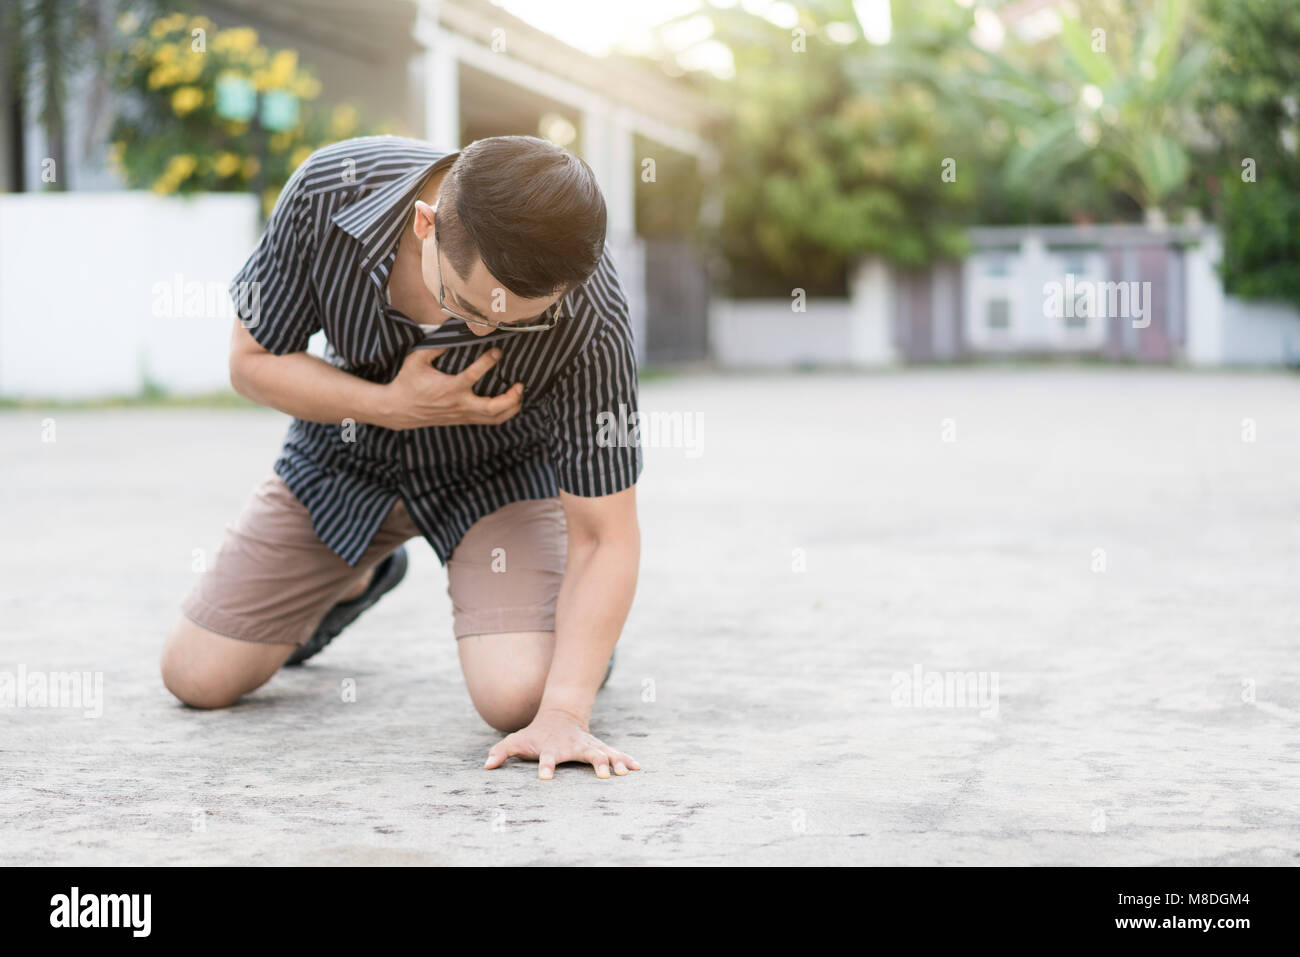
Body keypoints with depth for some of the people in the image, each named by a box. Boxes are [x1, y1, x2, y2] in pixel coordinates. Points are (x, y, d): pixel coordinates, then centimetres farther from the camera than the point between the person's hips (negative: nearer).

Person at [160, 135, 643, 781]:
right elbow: (252, 362, -15)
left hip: (496, 472, -2)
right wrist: (391, 406, -31)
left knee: (518, 696, -26)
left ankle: (582, 634, 12)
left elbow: (605, 537, -28)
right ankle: (356, 579, 35)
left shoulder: (590, 321, -36)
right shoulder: (329, 190, -31)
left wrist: (563, 715, -38)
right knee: (198, 679, 5)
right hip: (347, 448, 3)